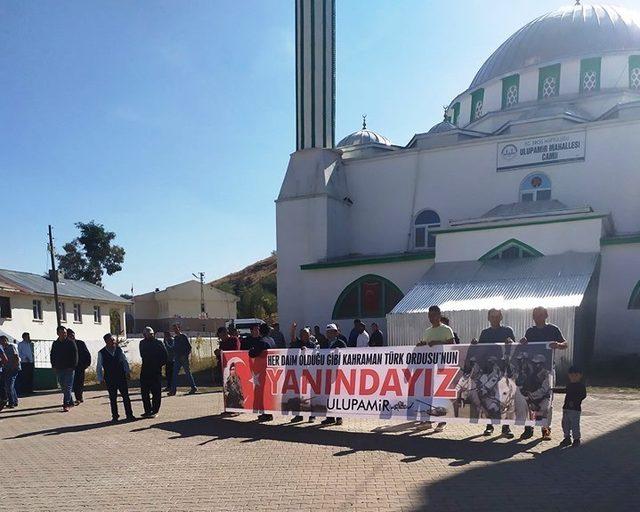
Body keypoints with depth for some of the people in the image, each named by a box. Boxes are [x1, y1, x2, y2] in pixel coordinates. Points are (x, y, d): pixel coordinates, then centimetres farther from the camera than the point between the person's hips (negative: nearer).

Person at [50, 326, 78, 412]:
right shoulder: (55, 344, 10)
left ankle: (66, 404, -7)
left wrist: (72, 366, -12)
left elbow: (75, 355, -6)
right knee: (63, 387, 11)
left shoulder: (71, 343, -4)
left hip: (69, 369, -5)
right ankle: (70, 402, 22)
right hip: (59, 369, 5)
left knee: (67, 387, -7)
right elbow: (52, 355, 20)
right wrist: (53, 365, 8)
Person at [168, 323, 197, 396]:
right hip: (177, 358, 7)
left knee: (187, 373, 0)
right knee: (175, 374, 2)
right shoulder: (175, 338, 13)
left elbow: (189, 348, -9)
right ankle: (173, 389, 3)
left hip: (184, 358, -6)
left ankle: (193, 388, 10)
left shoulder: (184, 337, -7)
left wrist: (185, 355, -15)